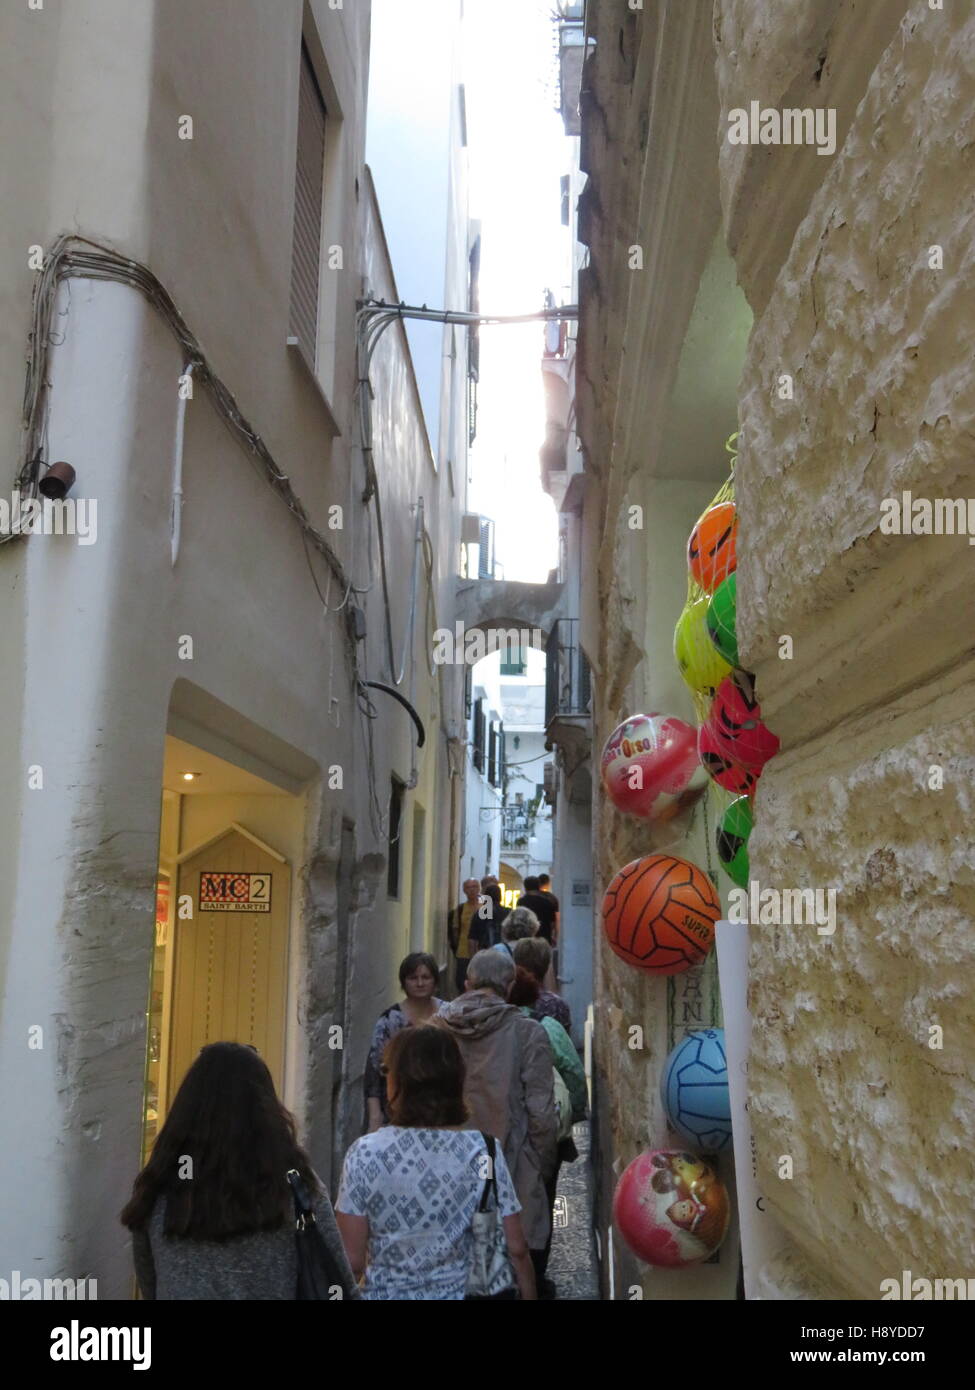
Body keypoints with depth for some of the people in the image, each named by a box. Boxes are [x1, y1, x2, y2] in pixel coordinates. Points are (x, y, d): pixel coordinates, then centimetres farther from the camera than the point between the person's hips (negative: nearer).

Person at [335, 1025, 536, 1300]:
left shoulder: (365, 1153, -15)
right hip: (461, 1291, 0)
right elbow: (515, 1248, -10)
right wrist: (528, 1293, 5)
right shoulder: (483, 1151, -13)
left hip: (387, 1293, 0)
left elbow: (352, 1259, -13)